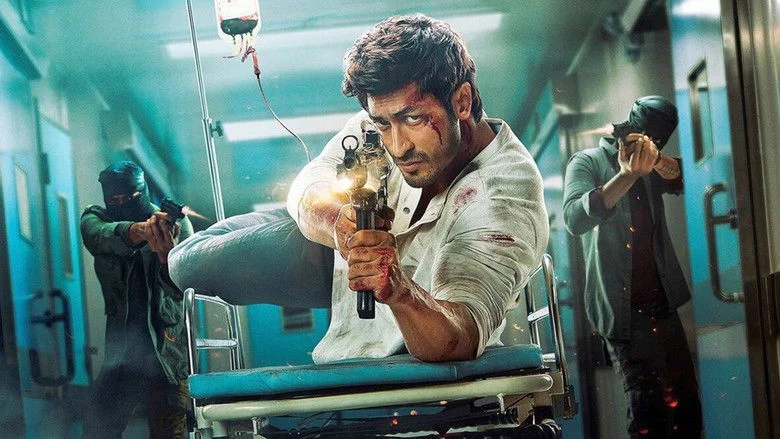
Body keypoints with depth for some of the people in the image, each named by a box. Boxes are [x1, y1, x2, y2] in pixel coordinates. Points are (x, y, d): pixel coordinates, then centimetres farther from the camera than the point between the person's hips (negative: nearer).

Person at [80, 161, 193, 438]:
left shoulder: (176, 225, -4)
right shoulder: (95, 218, 3)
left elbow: (182, 289, -19)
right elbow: (101, 237, -24)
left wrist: (167, 254, -42)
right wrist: (141, 229, -46)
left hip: (167, 351, -3)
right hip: (121, 351, 3)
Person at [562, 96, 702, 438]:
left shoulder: (650, 168, 15)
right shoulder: (588, 162, -2)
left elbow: (680, 180, -5)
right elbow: (574, 218, -20)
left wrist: (656, 159, -26)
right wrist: (626, 177, -32)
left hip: (662, 303, 6)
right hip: (621, 309, -5)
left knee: (684, 398, 1)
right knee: (647, 404, -16)